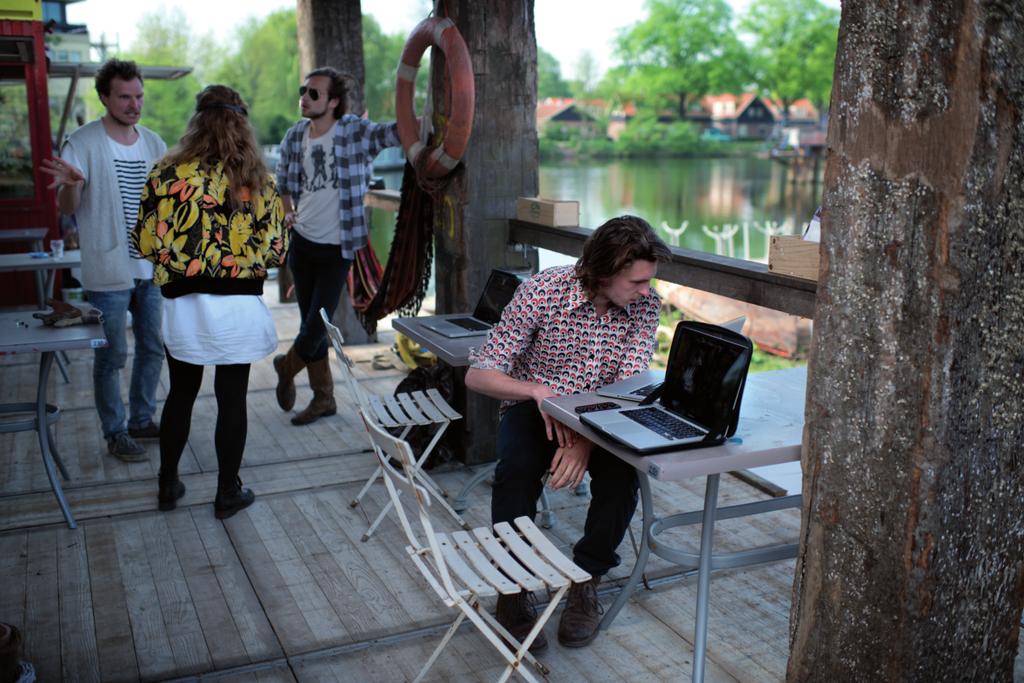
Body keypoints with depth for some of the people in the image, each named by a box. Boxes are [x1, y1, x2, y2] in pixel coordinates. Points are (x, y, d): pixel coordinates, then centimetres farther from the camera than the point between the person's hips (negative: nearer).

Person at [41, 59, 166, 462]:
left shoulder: (153, 143, 6)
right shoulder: (83, 143, -10)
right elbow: (67, 209, -12)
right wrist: (71, 184, -34)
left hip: (152, 268, 6)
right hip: (108, 273, -6)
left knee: (153, 348, 15)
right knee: (112, 356, 3)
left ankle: (142, 420, 31)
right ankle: (115, 433, 17)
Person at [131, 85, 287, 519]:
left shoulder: (166, 174, -5)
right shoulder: (257, 181, -6)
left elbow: (145, 242, -3)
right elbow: (275, 250, -5)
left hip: (182, 302, 1)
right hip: (238, 306, -1)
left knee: (180, 394, 18)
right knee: (232, 399, 9)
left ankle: (168, 486, 30)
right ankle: (228, 494, 20)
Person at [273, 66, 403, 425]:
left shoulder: (355, 132, -11)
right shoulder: (295, 136, 3)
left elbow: (394, 132, -25)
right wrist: (289, 211, 3)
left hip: (336, 248, -4)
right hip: (302, 243, 5)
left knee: (317, 325, -4)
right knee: (311, 324, 11)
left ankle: (287, 367, 28)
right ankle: (323, 397, 26)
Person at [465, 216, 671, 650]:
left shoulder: (645, 305, -10)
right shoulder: (543, 290, -19)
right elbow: (478, 375, -17)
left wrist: (586, 440, -36)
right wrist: (538, 391, -35)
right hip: (535, 410, -2)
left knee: (622, 470, -29)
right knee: (518, 466, -33)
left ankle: (586, 580, -7)